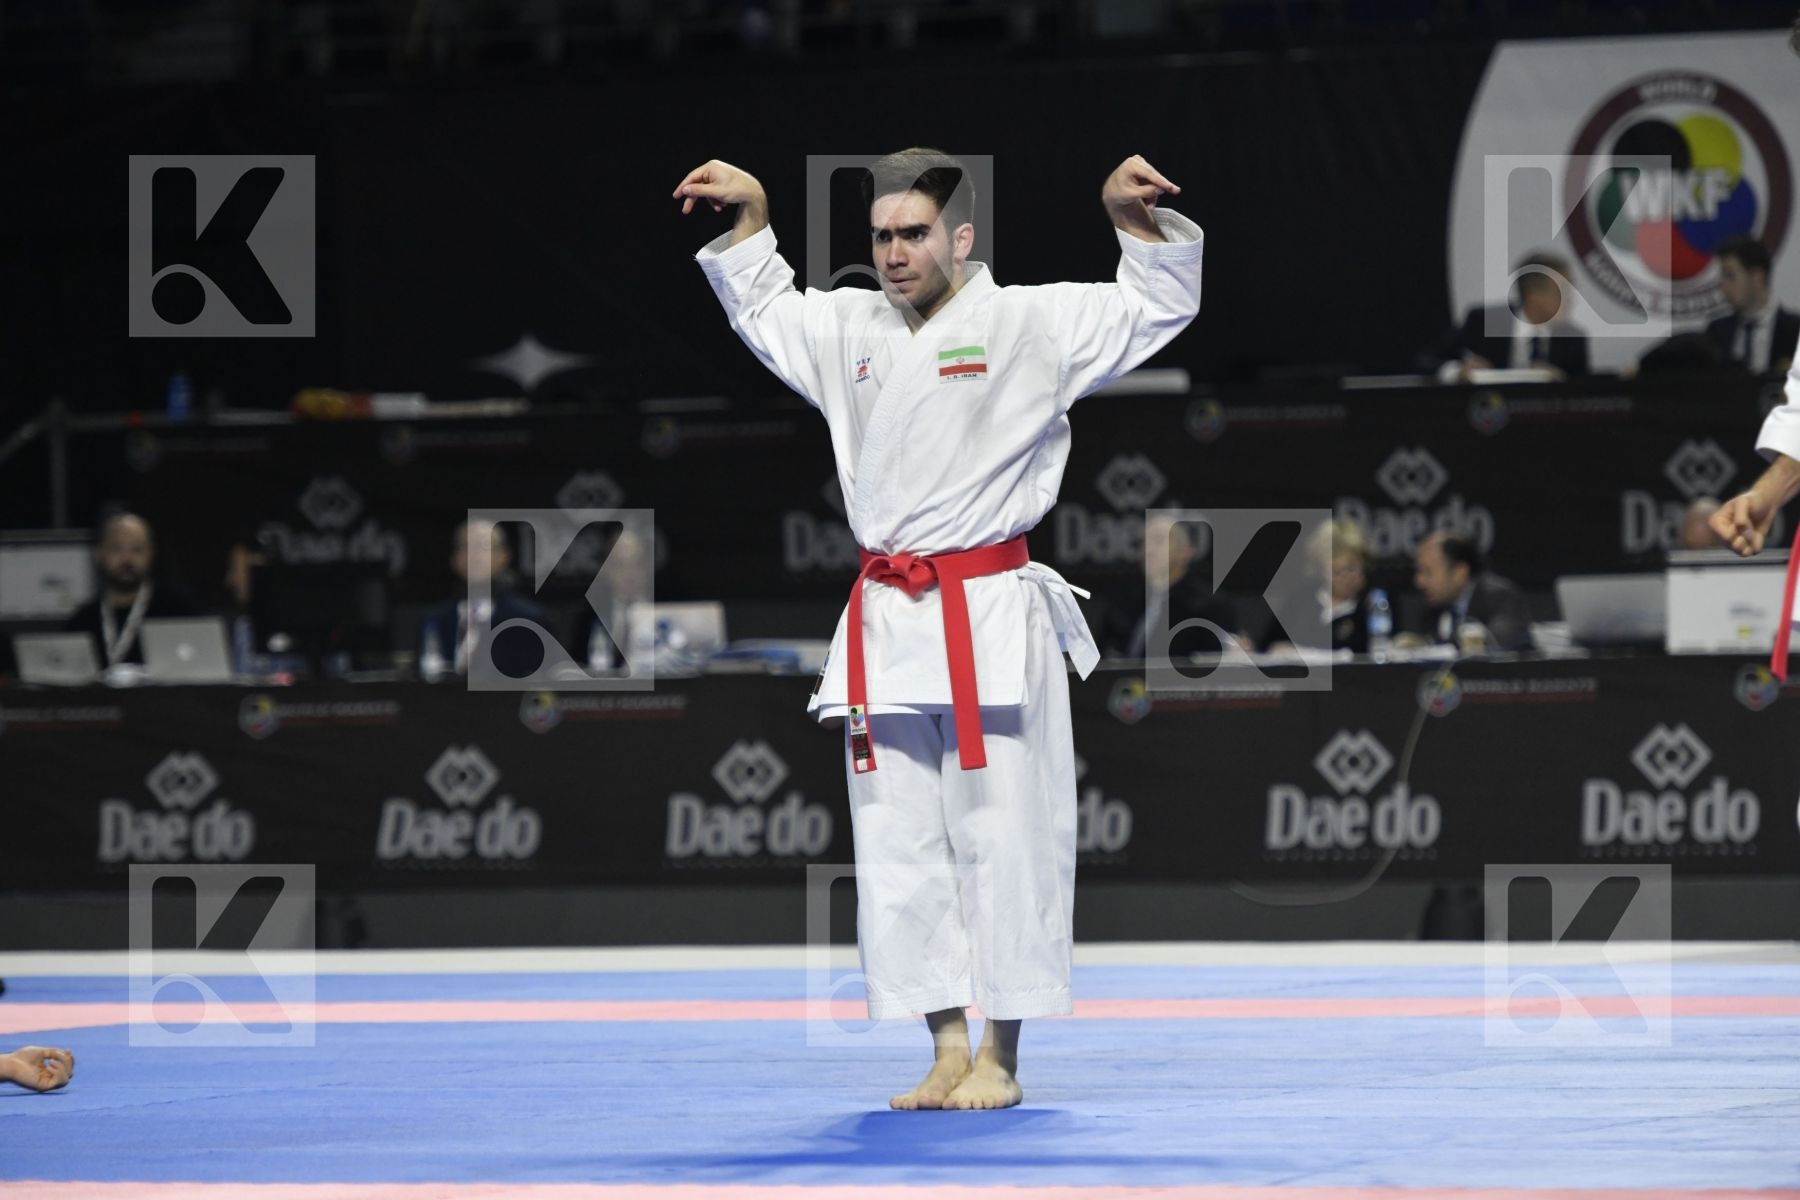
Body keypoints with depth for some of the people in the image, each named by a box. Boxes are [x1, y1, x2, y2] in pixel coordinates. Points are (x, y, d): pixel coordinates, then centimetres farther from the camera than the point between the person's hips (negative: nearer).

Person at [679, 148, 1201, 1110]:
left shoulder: (1028, 324, -2)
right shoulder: (848, 329, 14)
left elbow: (1161, 306, -2)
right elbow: (762, 311, 32)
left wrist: (1136, 217, -18)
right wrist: (751, 216, 20)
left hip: (989, 626, -5)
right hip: (885, 625, 5)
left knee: (1001, 841, -4)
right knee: (900, 847, 6)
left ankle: (999, 1059, 4)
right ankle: (946, 1050, 13)